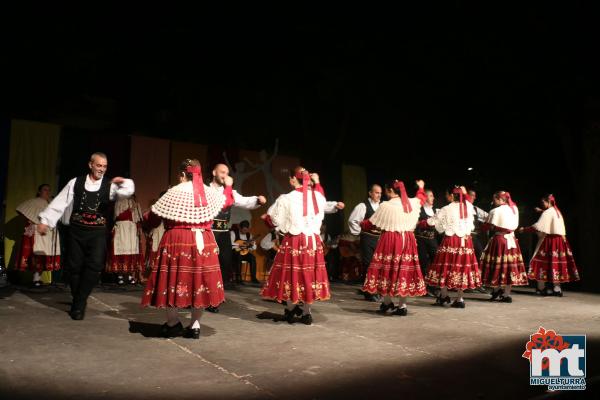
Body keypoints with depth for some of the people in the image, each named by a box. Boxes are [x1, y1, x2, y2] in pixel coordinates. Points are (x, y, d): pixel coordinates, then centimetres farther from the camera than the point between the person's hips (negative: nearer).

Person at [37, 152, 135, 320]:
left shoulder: (110, 185, 0)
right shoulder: (76, 182, 3)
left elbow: (128, 191, -17)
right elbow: (60, 202, 4)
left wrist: (124, 182, -36)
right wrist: (45, 220, 2)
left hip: (98, 232, -1)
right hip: (77, 230, 1)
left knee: (95, 265, -13)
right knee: (75, 266, 5)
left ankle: (79, 303, 3)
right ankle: (79, 302, 24)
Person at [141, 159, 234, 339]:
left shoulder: (174, 192, -3)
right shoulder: (210, 192, 8)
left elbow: (153, 218, 2)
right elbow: (227, 201, 28)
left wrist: (146, 217, 25)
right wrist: (228, 186, 46)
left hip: (177, 242, -4)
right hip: (203, 243, 4)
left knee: (174, 280, 7)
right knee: (199, 282, 9)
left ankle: (173, 324, 16)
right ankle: (195, 325, 15)